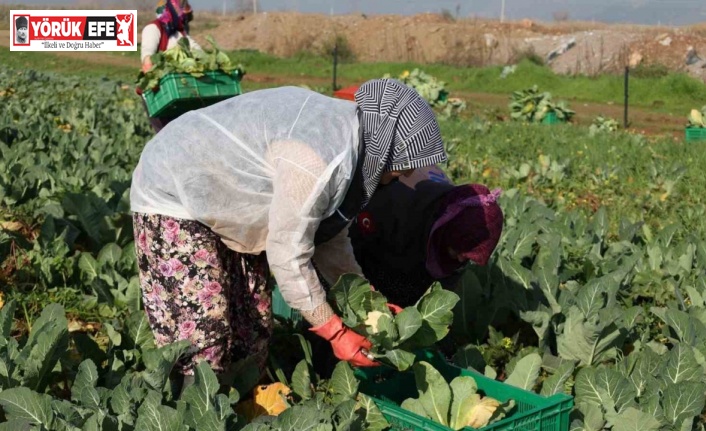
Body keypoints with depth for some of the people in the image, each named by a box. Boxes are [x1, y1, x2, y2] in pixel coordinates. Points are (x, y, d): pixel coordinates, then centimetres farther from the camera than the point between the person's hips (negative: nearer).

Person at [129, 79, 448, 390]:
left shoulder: (345, 134, -3)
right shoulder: (319, 159, -33)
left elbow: (329, 239, 6)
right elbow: (289, 257, -27)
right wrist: (335, 332, -18)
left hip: (224, 204, 10)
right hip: (173, 197, -10)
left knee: (253, 325, 9)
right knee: (203, 337, -12)